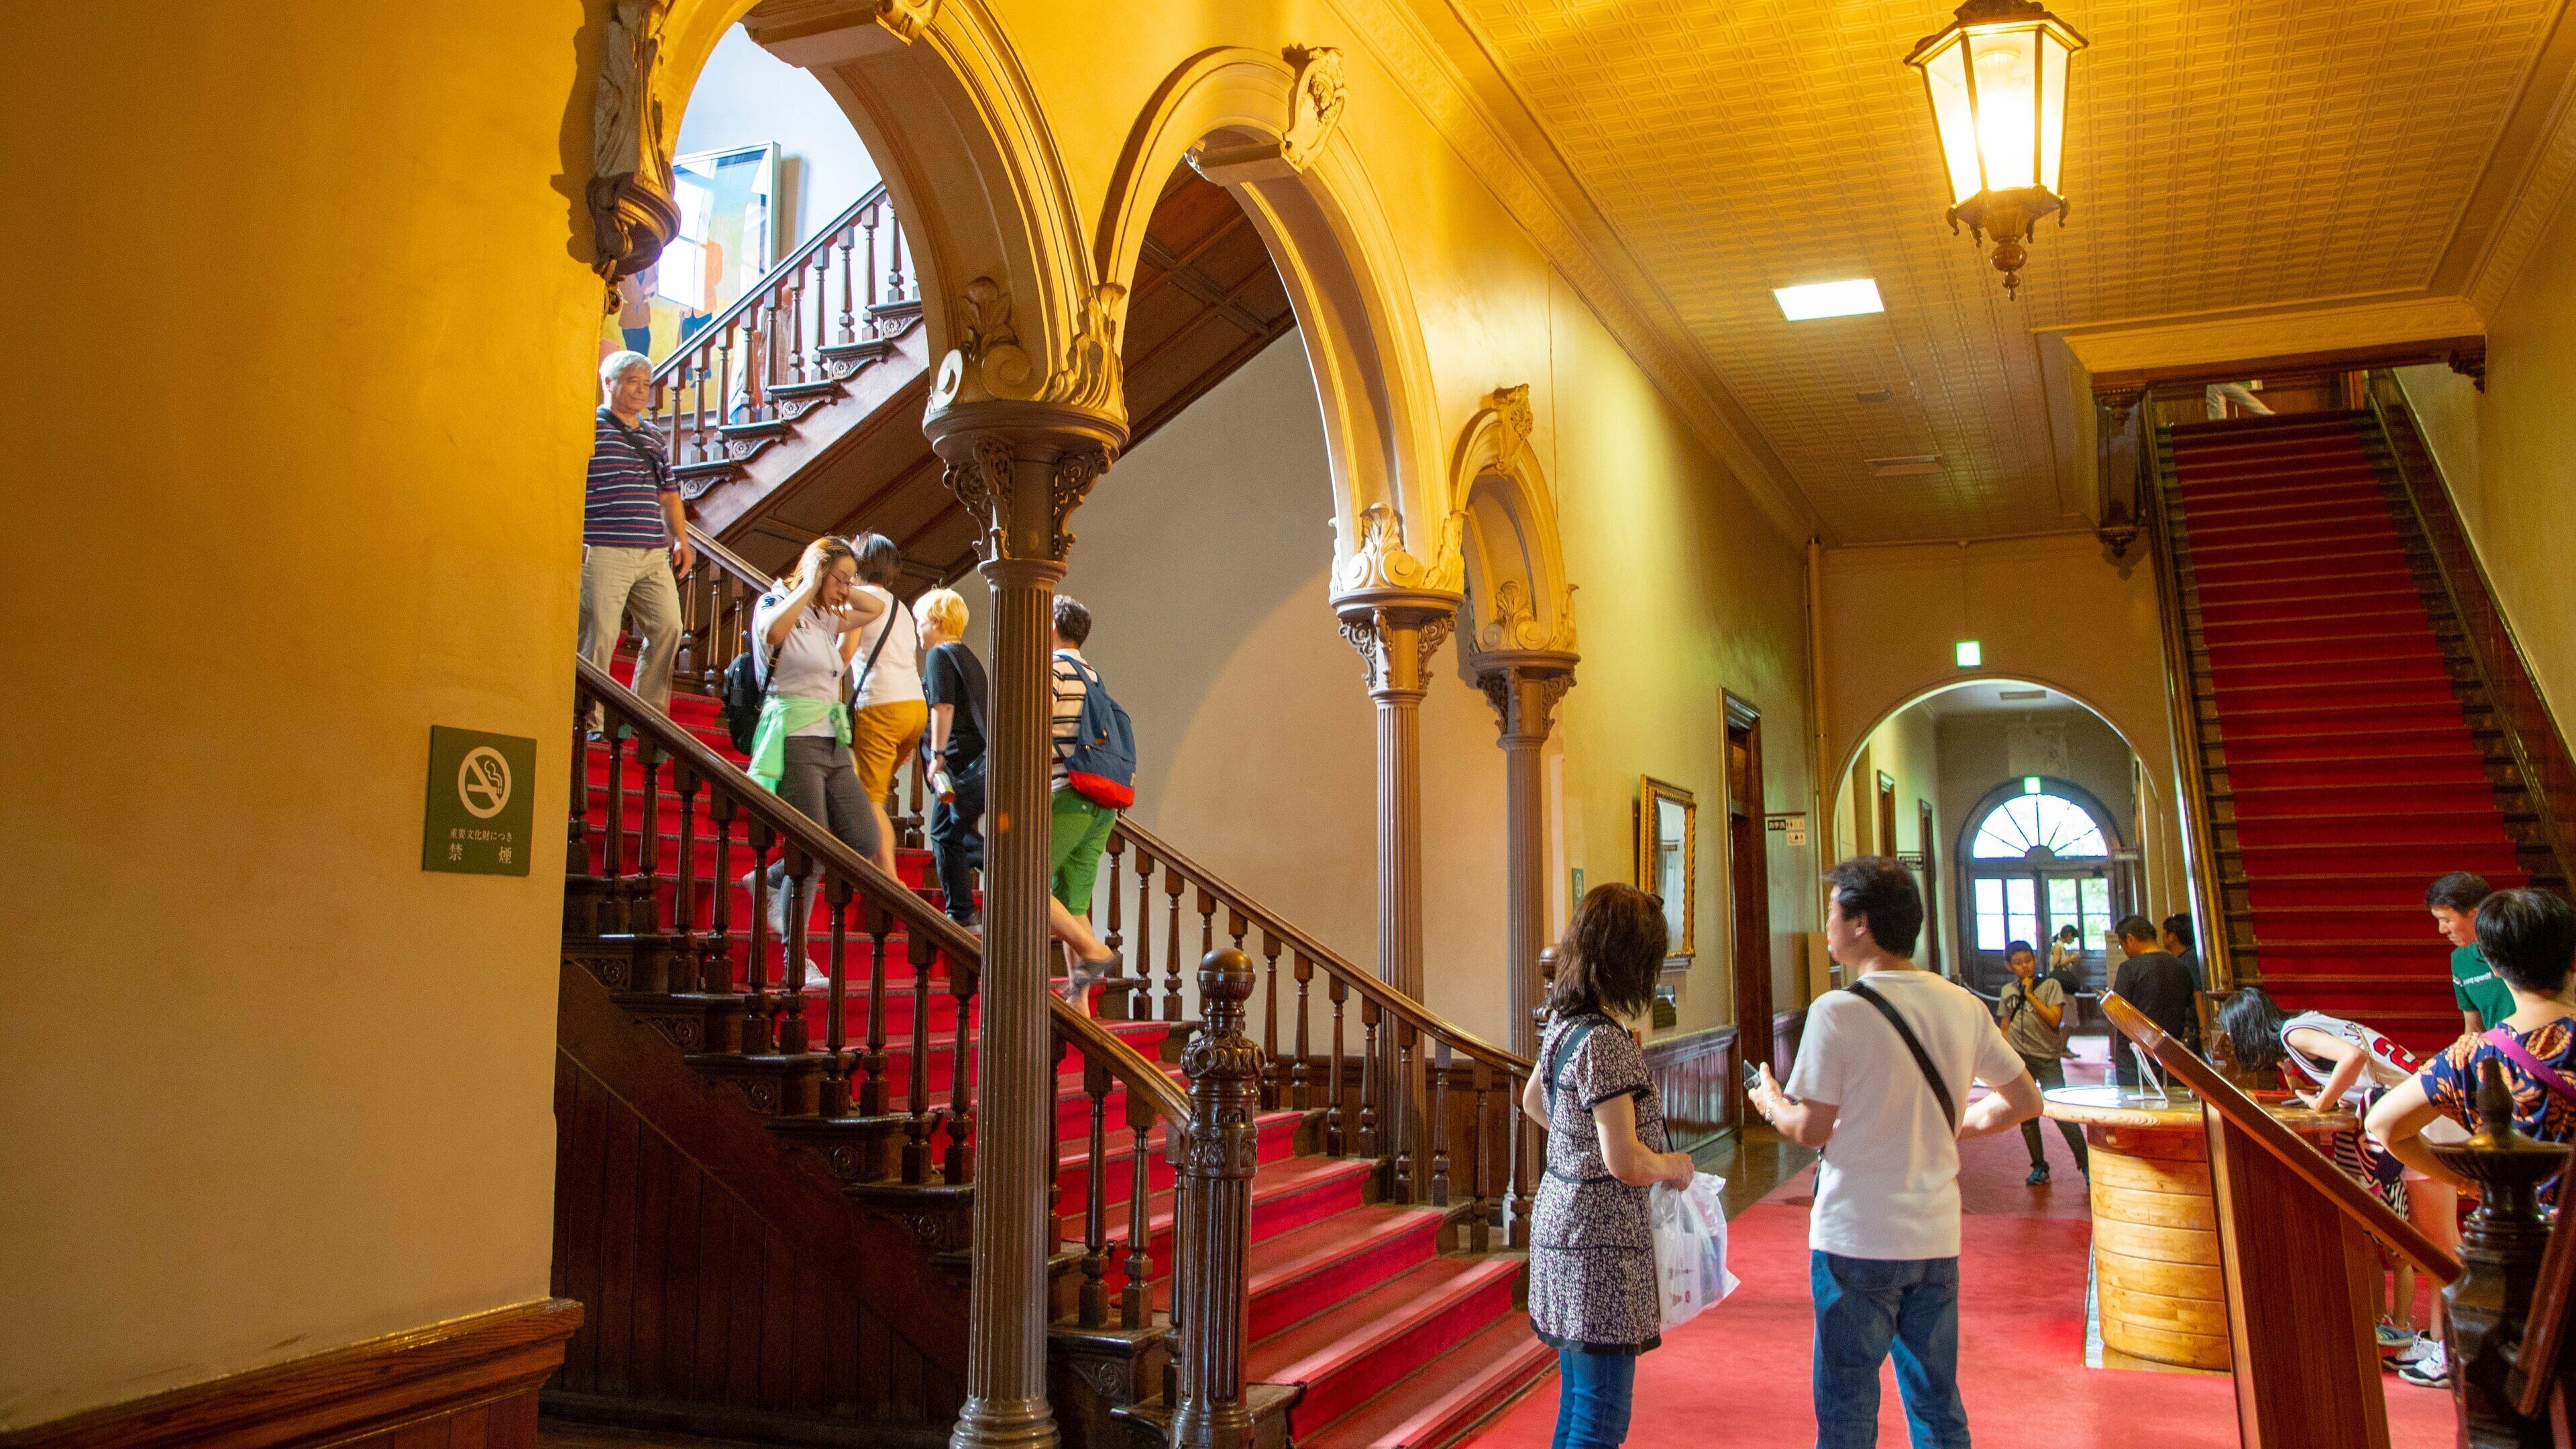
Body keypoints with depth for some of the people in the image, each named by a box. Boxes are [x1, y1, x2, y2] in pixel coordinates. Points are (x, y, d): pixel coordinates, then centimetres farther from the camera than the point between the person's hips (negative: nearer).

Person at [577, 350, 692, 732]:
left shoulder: (654, 438, 20)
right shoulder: (590, 428, 0)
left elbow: (669, 495, 25)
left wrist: (681, 539, 14)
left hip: (655, 554, 6)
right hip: (603, 552, -6)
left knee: (667, 628, 1)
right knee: (599, 635, -6)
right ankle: (589, 721, 4)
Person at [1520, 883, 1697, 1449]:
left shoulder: (1564, 1022, 7)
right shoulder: (1605, 1040, -20)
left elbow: (1534, 1102, 26)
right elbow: (1627, 1164, -23)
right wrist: (1675, 1166, -5)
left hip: (1560, 1219, 10)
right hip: (1601, 1238, -10)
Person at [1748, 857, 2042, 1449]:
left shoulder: (1838, 1012, -16)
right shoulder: (1964, 1006, 2)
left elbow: (1810, 1129, -13)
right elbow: (2024, 1100, 10)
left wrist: (1770, 1101, 7)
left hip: (1856, 1241, -5)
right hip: (1937, 1238, 5)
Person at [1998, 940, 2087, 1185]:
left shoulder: (2050, 985, -2)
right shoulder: (2008, 990, 9)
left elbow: (2055, 1020, -14)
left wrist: (2030, 995, -14)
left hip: (2047, 1057, -3)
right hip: (2018, 1058, 4)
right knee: (2027, 1116, 6)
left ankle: (2086, 1163, 4)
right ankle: (2039, 1168, 14)